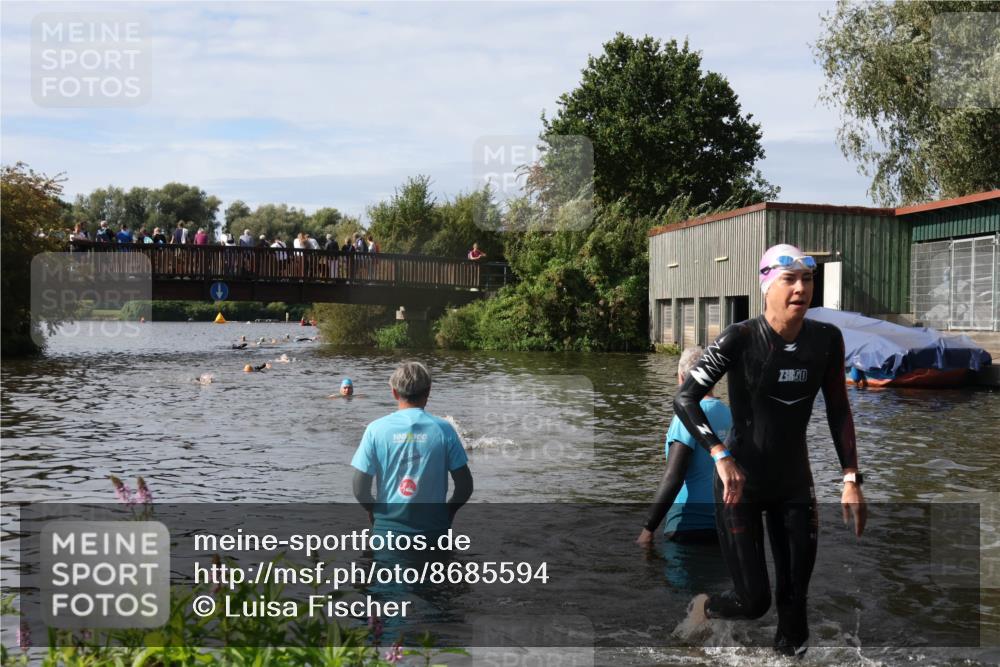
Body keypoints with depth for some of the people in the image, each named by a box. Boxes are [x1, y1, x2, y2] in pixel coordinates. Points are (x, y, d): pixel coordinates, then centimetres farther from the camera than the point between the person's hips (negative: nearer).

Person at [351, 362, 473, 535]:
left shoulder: (376, 429, -5)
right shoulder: (443, 429, -5)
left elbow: (360, 489, -6)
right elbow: (465, 486, -4)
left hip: (389, 527, 0)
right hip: (432, 529, 0)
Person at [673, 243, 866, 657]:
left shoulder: (827, 339, -6)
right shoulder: (740, 339, -19)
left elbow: (838, 412, 3)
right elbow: (684, 399, -16)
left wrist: (851, 479, -3)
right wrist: (721, 457, -28)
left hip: (795, 482, 4)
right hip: (741, 483, -4)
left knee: (795, 597, 5)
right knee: (754, 601, -1)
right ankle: (702, 607, 33)